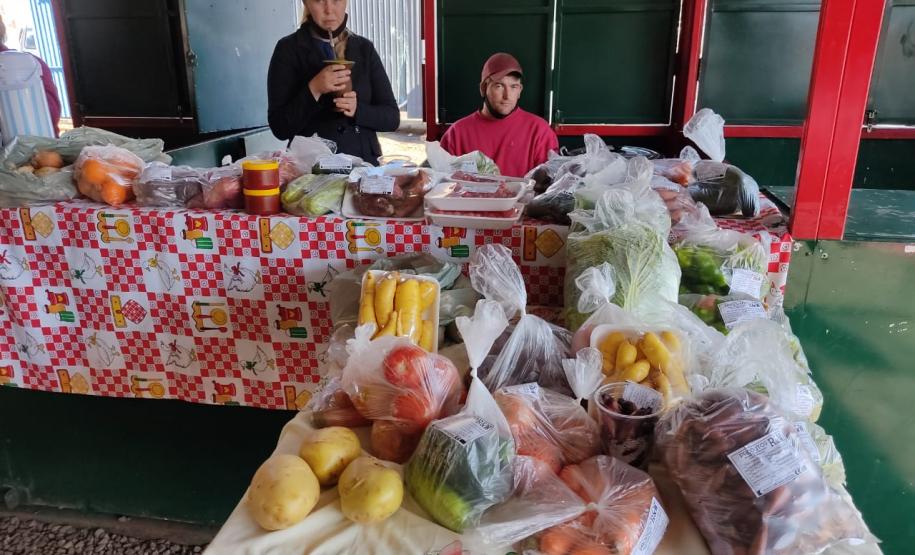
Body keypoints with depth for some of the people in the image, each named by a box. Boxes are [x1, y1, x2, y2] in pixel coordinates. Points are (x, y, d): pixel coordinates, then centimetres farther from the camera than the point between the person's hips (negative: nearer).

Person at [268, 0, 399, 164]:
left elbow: (392, 118, 5)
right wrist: (313, 90, -16)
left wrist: (357, 109, -12)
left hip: (364, 163, 2)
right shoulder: (289, 49, 1)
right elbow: (280, 127, -4)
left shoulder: (364, 48, 8)